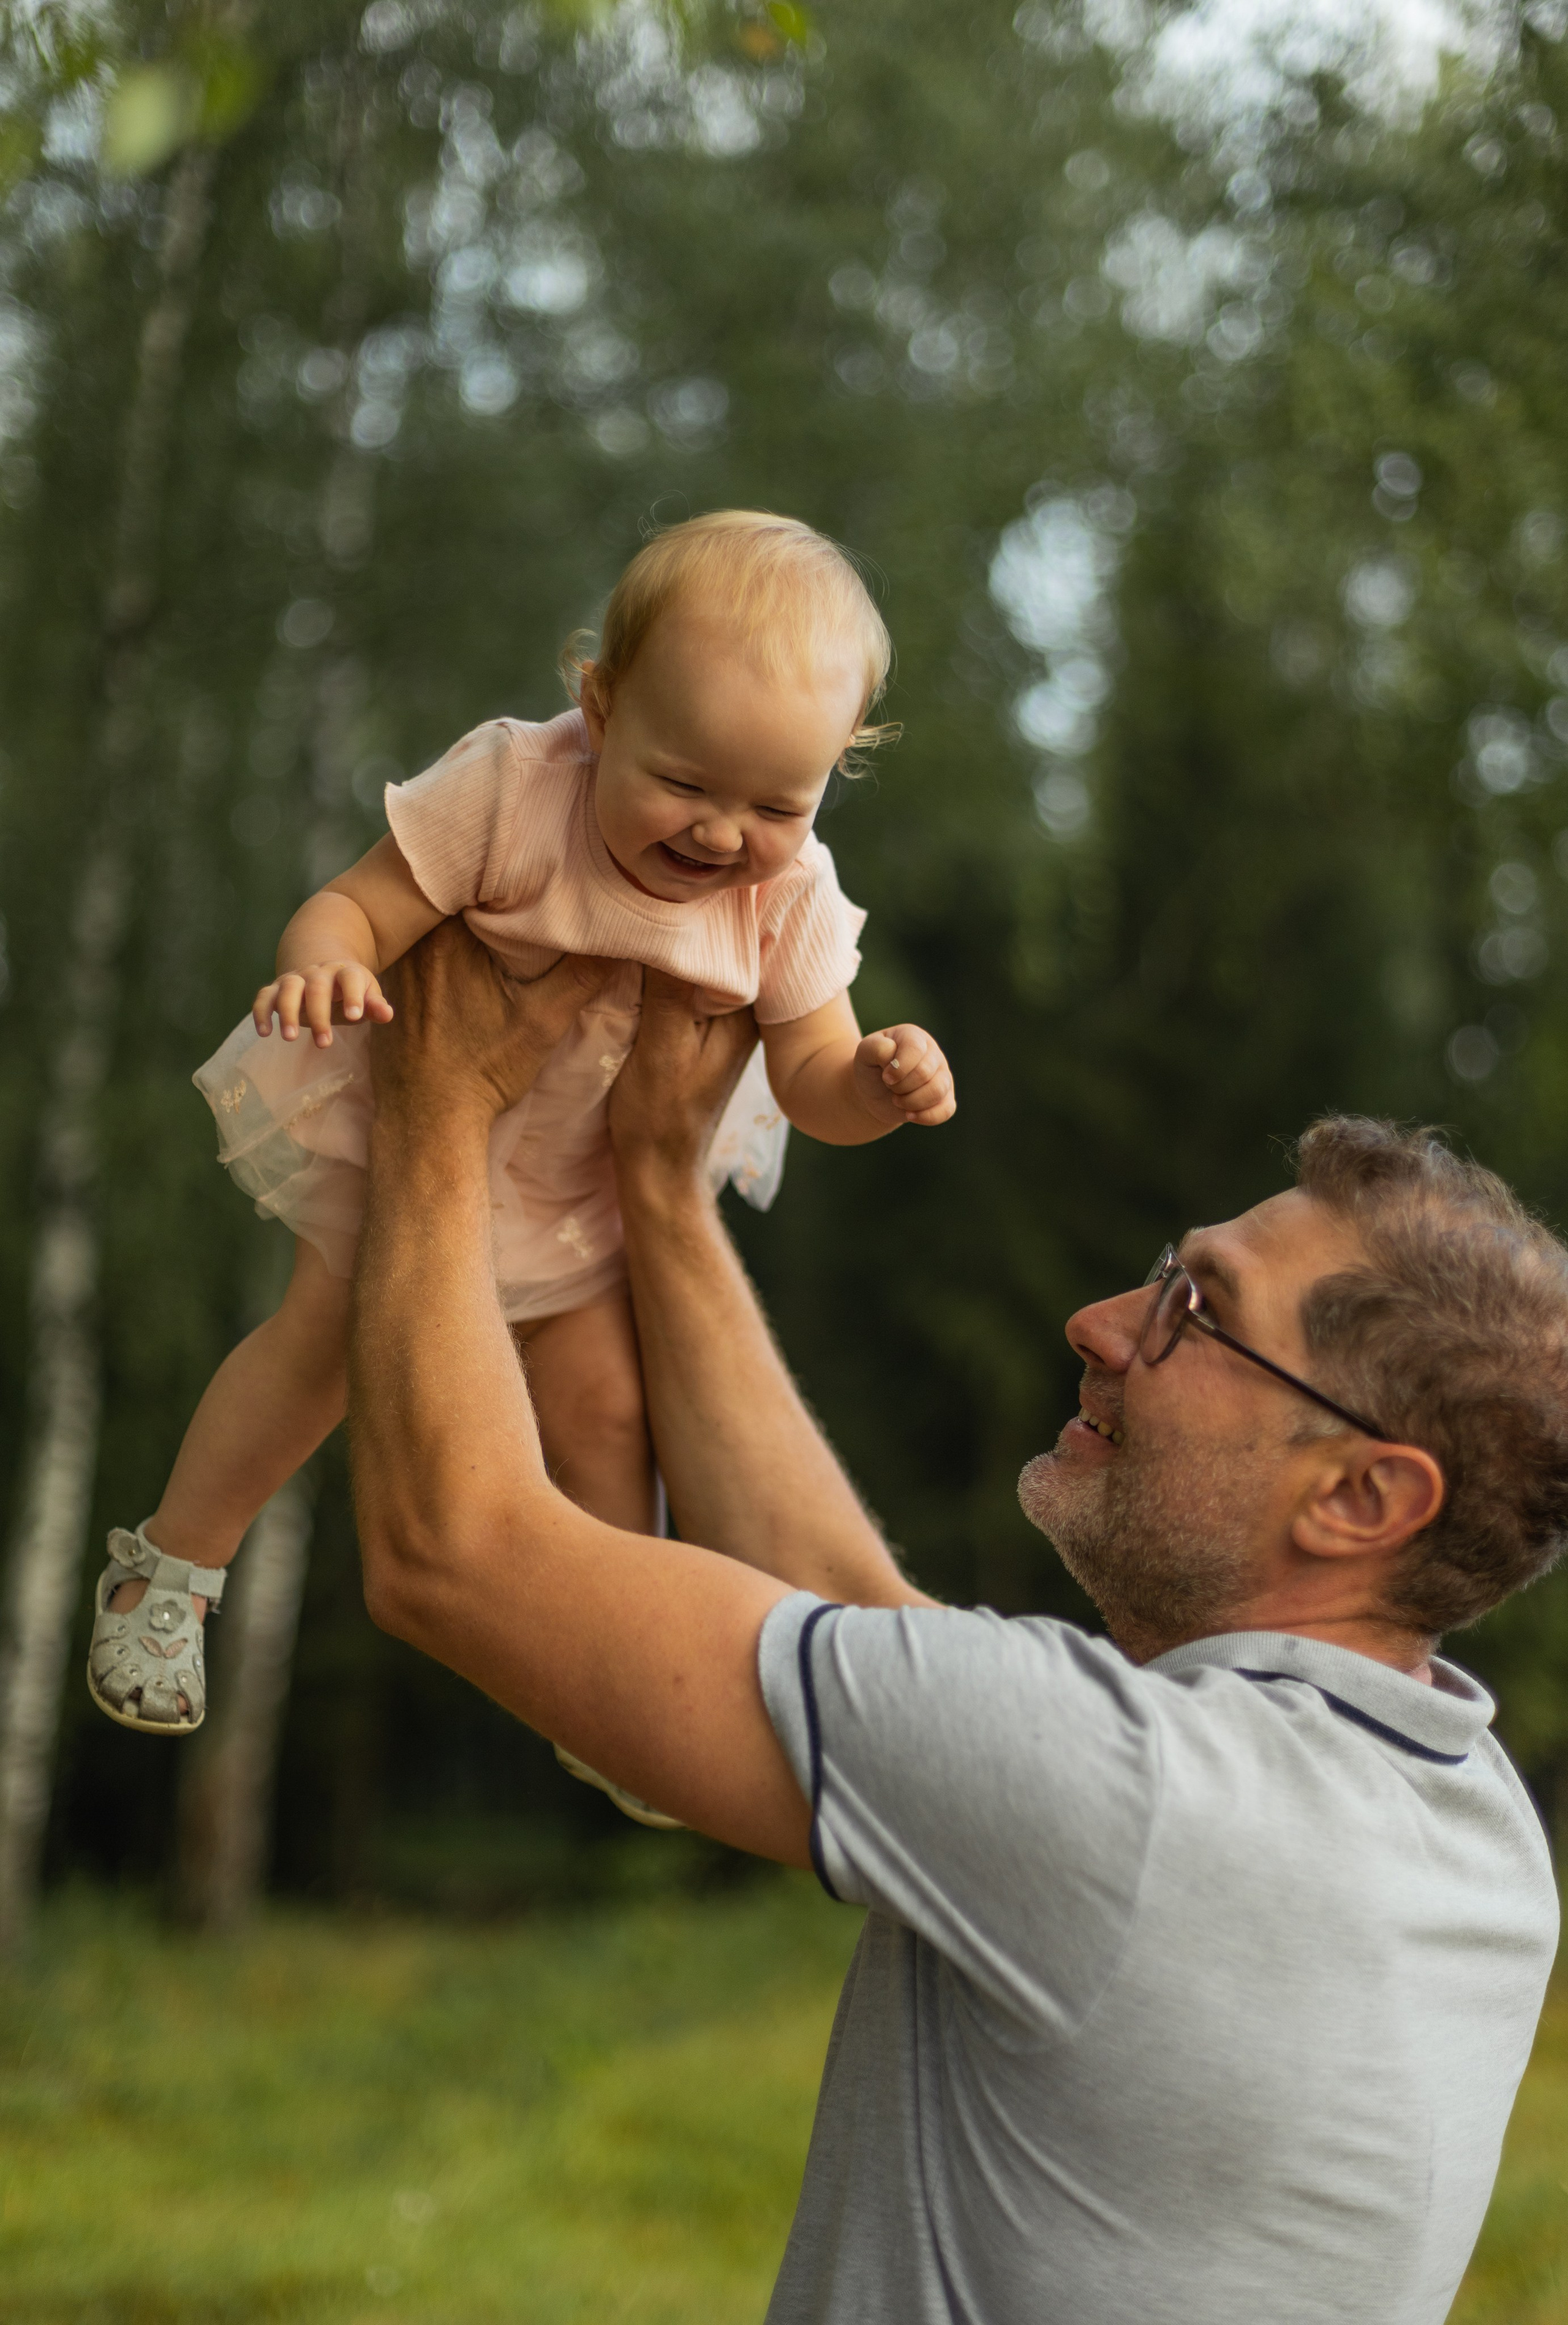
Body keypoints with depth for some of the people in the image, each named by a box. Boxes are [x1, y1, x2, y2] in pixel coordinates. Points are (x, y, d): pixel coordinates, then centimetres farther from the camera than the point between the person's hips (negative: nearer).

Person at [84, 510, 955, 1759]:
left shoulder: (790, 893, -22)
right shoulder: (512, 790, -34)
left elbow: (814, 1079, -15)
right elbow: (356, 908, -31)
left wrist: (883, 1080, -38)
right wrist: (322, 963, -55)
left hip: (581, 1187, 3)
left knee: (604, 1408, 3)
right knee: (323, 1334, 3)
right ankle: (169, 1568, 26)